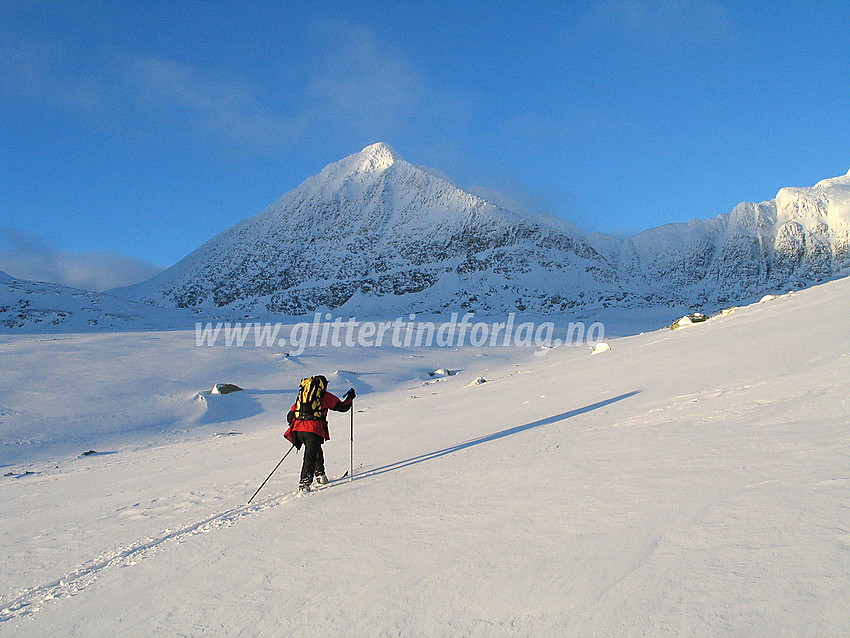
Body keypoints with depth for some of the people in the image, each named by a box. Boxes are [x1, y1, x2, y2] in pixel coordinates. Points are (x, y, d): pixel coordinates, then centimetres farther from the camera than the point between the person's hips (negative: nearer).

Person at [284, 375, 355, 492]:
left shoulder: (301, 395, 27)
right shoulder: (325, 395, 14)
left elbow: (290, 417, 24)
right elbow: (343, 407, 17)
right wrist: (350, 398, 34)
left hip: (298, 430, 5)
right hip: (314, 431, -5)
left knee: (317, 451, 25)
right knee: (310, 456, -4)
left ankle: (320, 475, 28)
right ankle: (304, 483, -14)